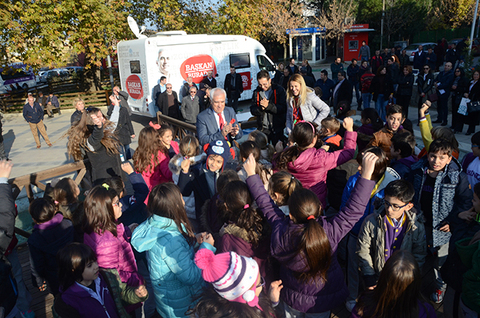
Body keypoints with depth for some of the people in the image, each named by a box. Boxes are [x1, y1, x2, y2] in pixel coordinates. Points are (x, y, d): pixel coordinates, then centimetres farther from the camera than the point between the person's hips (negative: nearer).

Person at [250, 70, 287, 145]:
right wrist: (261, 108, -18)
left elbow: (283, 108, -14)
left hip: (278, 129, -3)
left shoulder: (279, 90, -5)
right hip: (262, 130, 3)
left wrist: (268, 106, -25)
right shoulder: (256, 92, 7)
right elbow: (253, 111, 3)